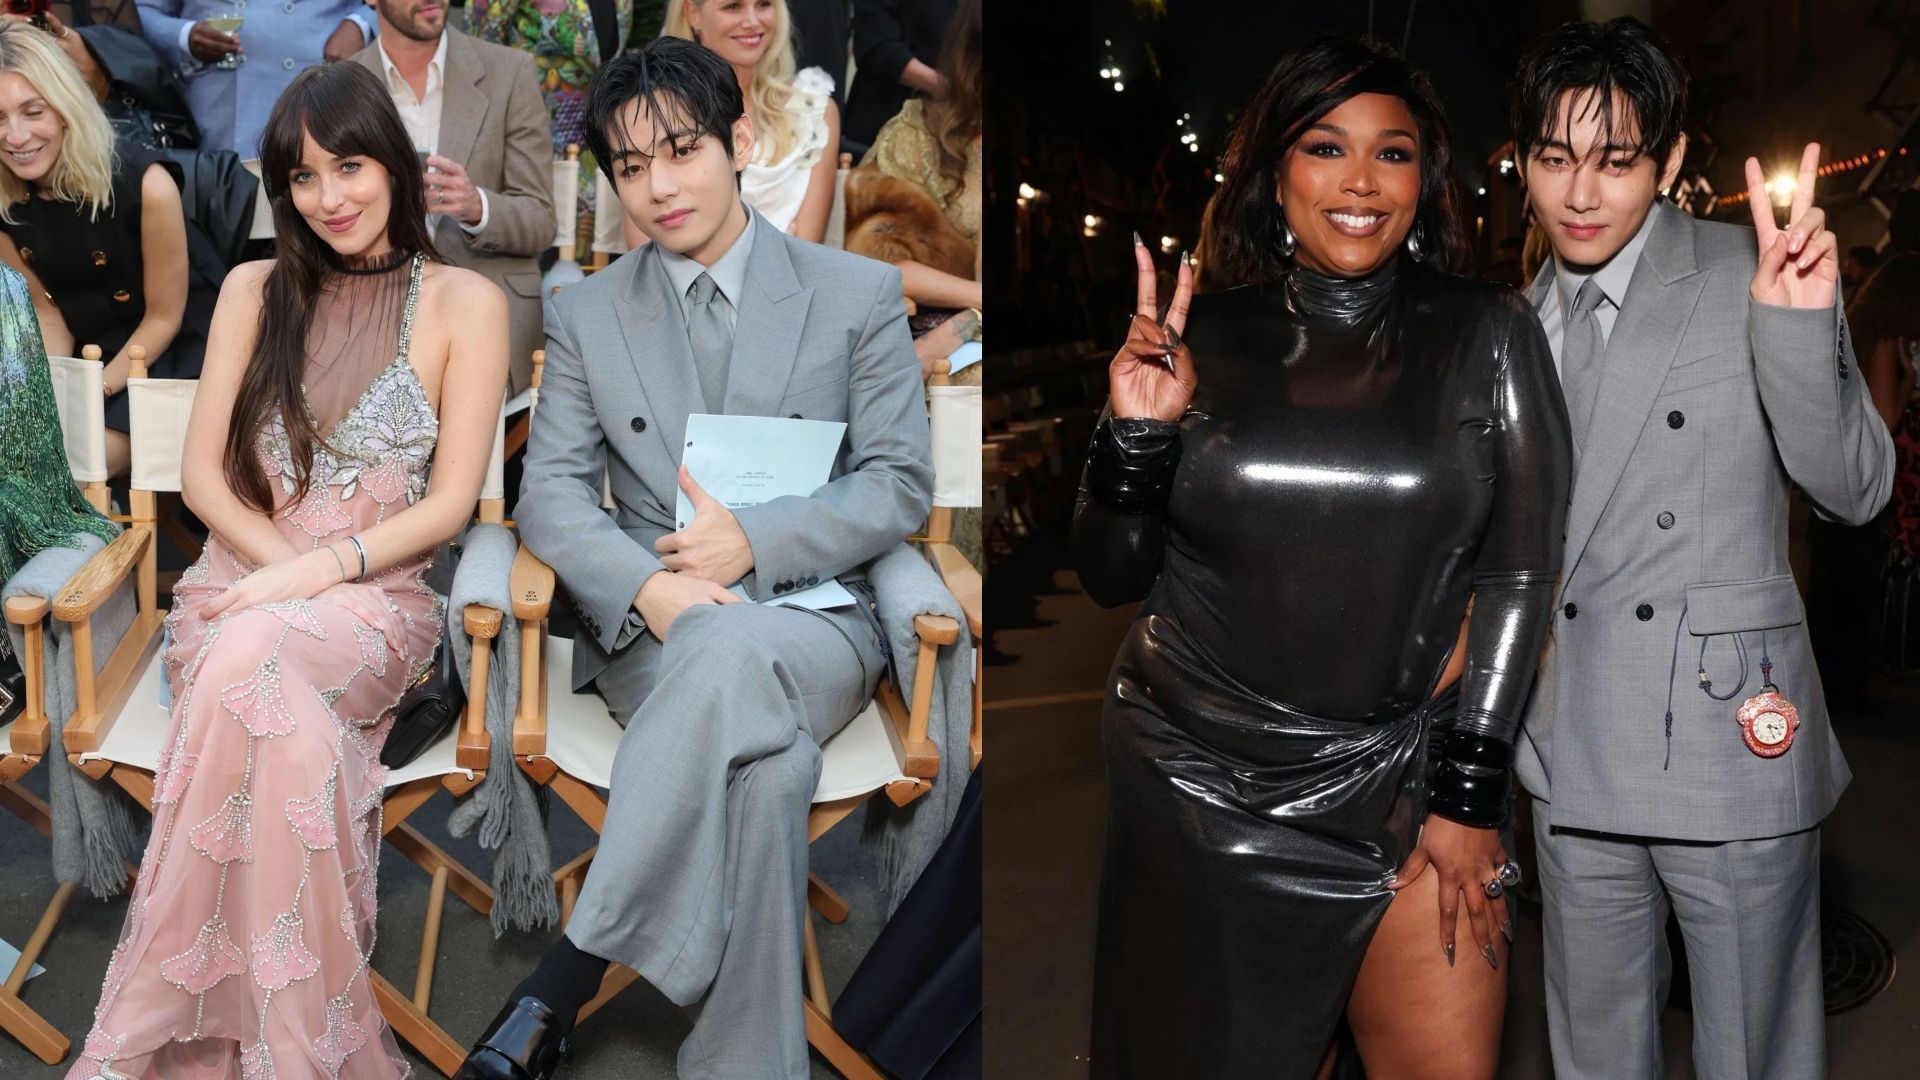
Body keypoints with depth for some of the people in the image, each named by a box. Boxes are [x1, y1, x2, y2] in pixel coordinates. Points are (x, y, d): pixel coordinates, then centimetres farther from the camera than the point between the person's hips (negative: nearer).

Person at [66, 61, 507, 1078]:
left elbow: (451, 501, 0)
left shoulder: (464, 302, 6)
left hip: (379, 598, -2)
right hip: (238, 586, 2)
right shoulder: (255, 290, 15)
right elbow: (202, 473, 10)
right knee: (288, 728, -35)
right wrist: (289, 566, -9)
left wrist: (322, 571, -15)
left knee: (251, 662, -37)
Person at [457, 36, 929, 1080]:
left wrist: (753, 538, -14)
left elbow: (900, 484, 2)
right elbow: (551, 494, 4)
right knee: (764, 762, -36)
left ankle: (560, 983, -35)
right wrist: (650, 587, -17)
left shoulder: (860, 293, 8)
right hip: (651, 629, 1)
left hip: (812, 624, -1)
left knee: (731, 651, -39)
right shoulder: (585, 314, 13)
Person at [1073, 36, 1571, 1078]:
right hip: (1197, 778, 1)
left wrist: (1470, 794, -6)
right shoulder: (1202, 337, 1)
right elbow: (1111, 577, 3)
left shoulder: (1486, 334, 0)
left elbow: (1518, 571, -2)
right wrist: (1135, 433, -14)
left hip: (1401, 774, 0)